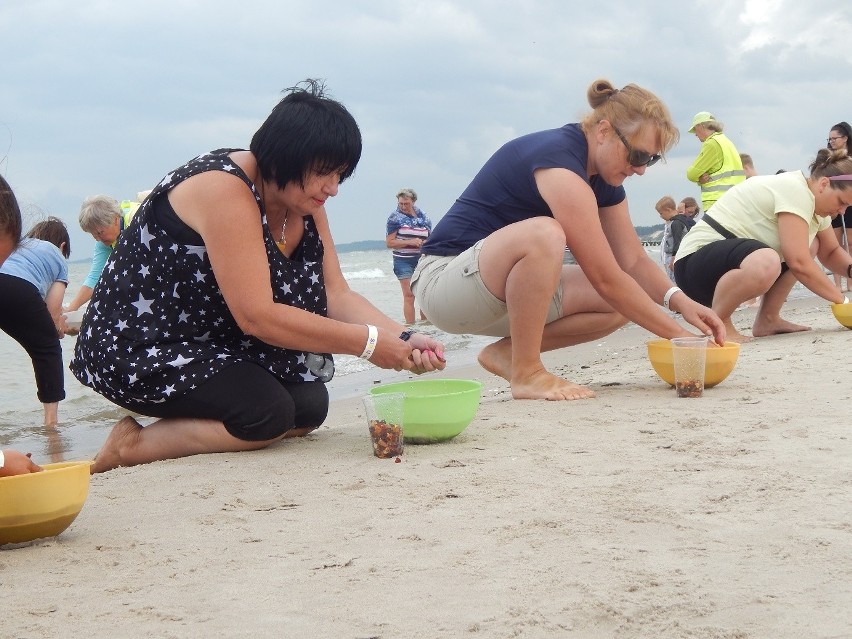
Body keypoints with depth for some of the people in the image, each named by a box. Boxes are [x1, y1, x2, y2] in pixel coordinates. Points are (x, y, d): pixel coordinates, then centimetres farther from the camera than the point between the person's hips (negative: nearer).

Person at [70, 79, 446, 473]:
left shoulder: (303, 201, 3)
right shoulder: (224, 190, -25)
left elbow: (335, 295, -2)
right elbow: (256, 315, -30)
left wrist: (402, 338, -18)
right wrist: (367, 343, -27)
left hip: (216, 344, 9)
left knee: (311, 406, -7)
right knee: (268, 413, -25)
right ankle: (134, 445, -10)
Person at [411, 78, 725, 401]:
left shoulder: (604, 180, 5)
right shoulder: (558, 159, -24)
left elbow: (635, 262, 6)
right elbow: (605, 278, -26)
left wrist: (680, 301, -13)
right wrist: (678, 334, -22)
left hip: (501, 285, 9)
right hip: (445, 279, -9)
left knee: (625, 301, -3)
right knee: (543, 234, -37)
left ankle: (507, 351, 3)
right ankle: (526, 373, -21)